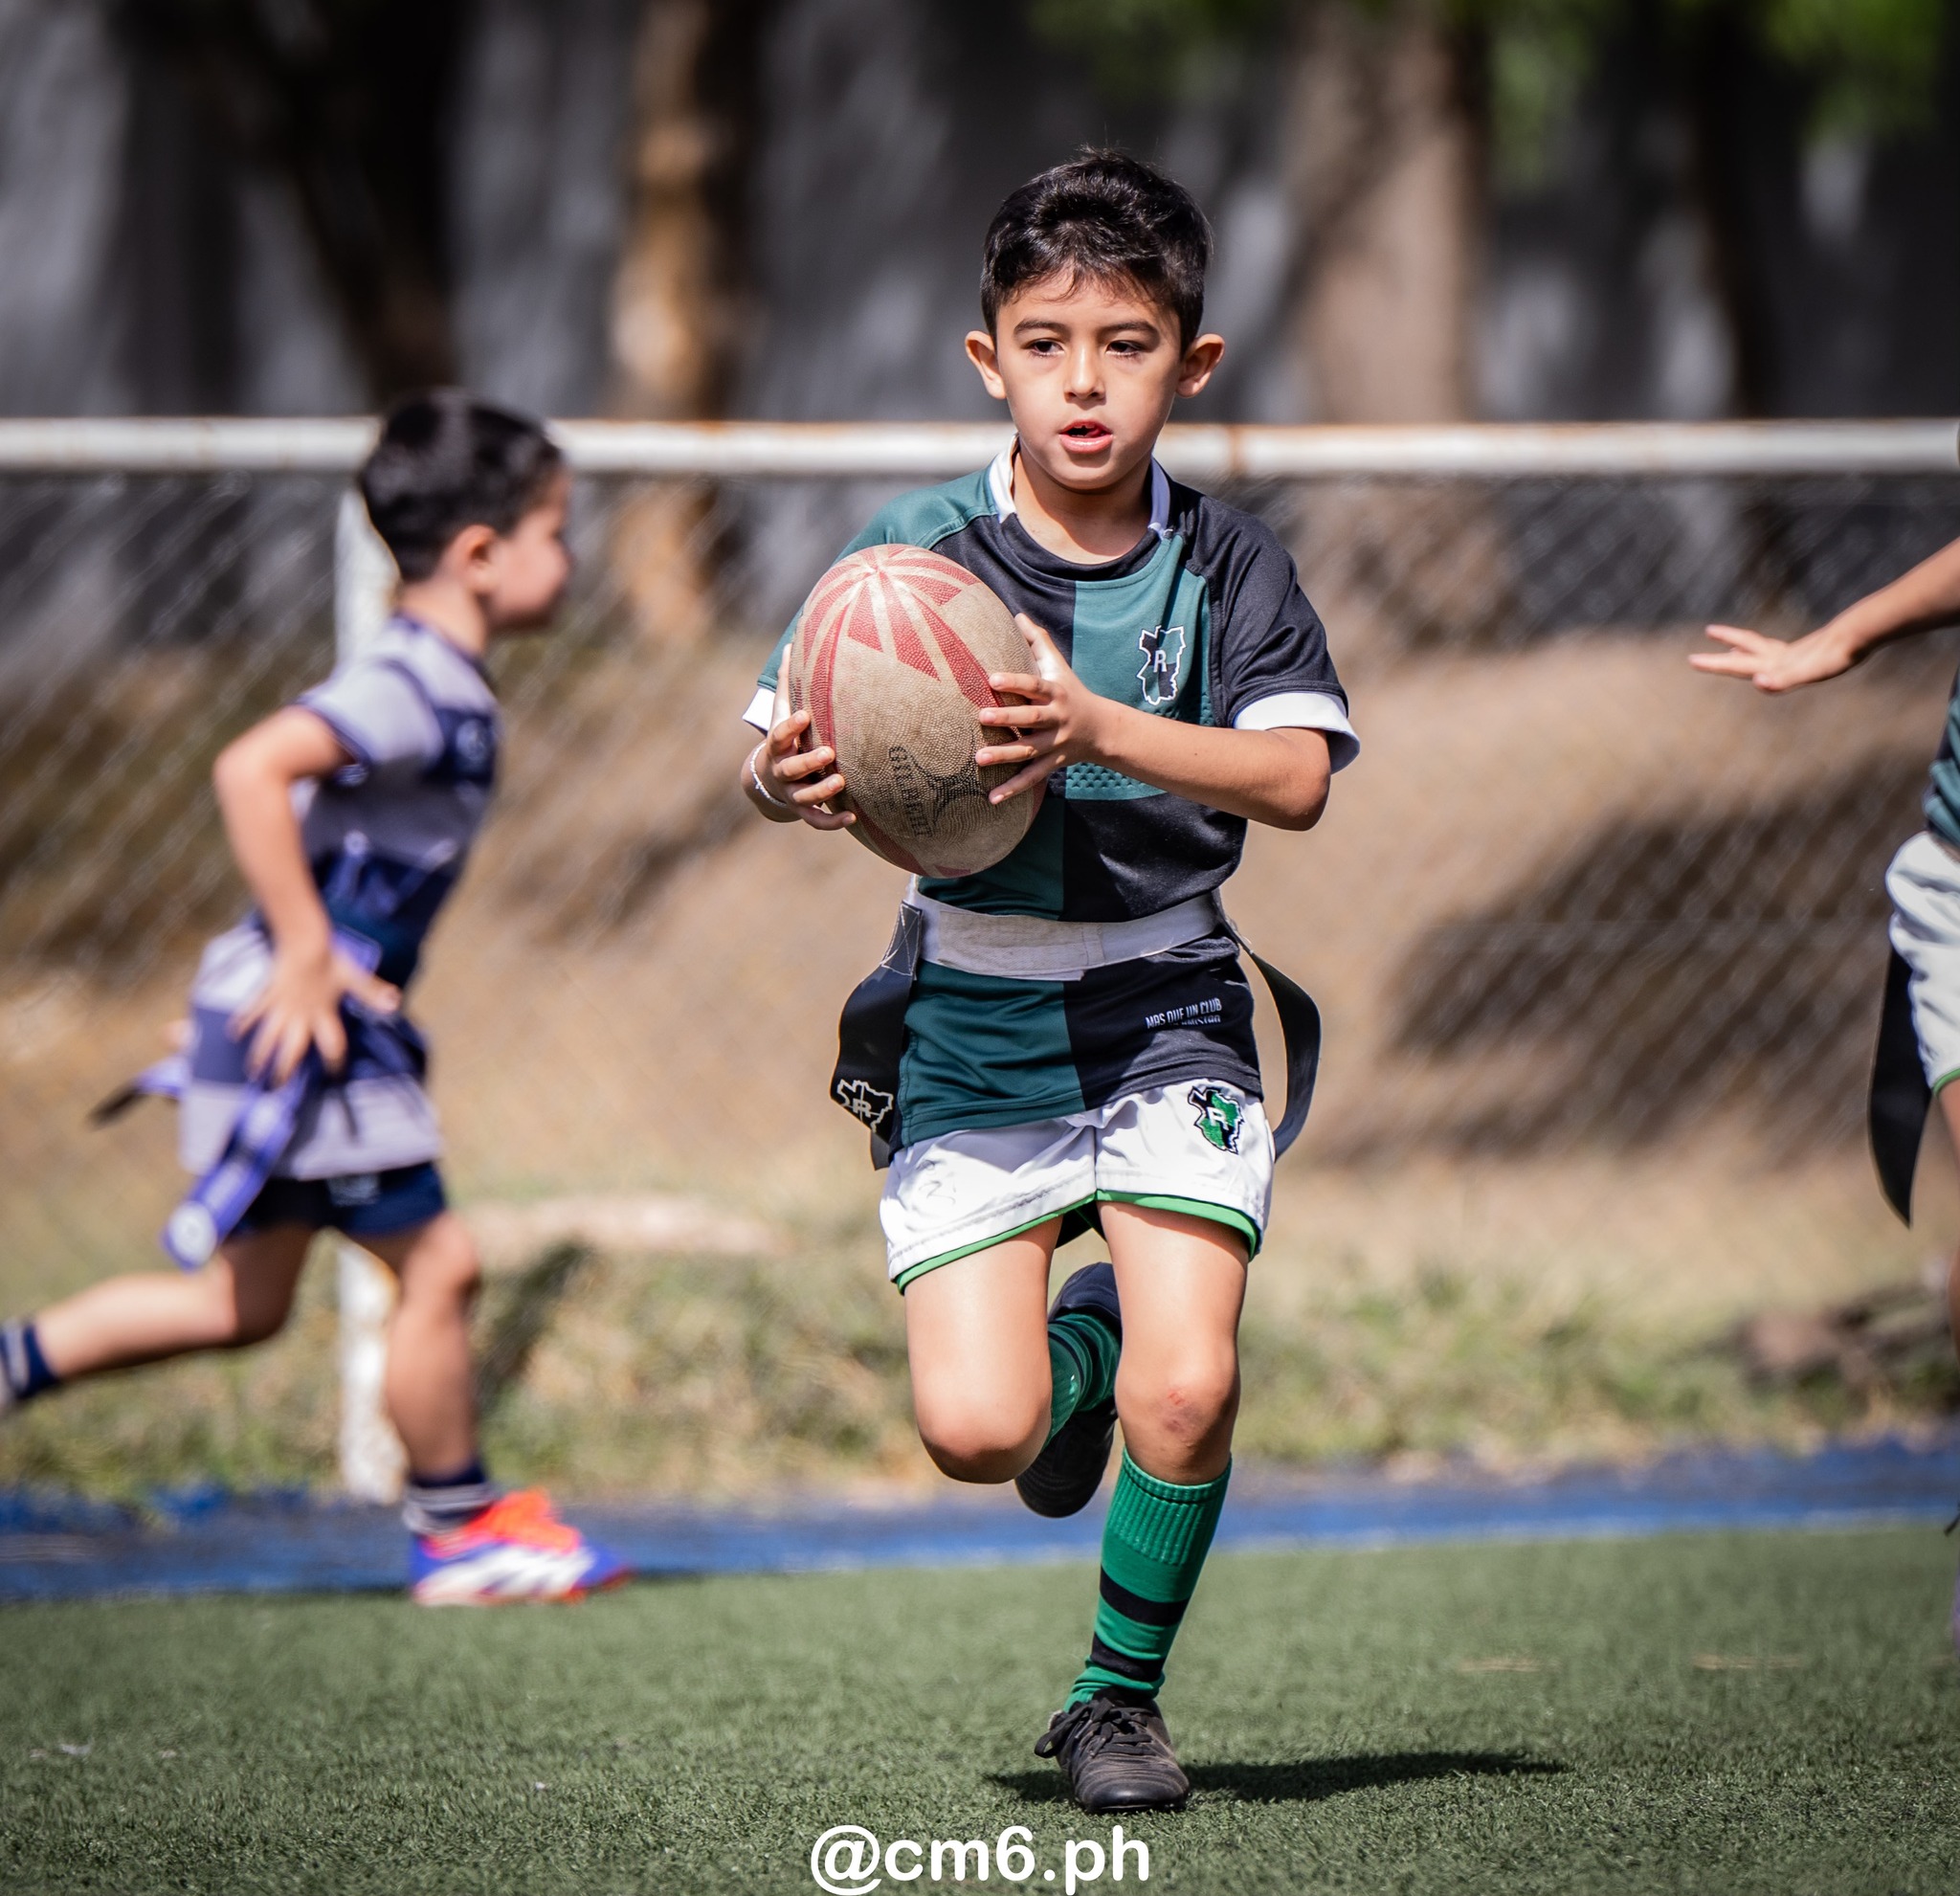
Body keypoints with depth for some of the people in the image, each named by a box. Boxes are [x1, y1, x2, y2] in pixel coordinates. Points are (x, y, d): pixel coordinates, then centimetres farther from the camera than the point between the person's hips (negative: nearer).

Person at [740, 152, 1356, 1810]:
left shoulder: (1225, 563, -4)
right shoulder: (916, 550, -5)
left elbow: (1296, 777, -17)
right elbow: (780, 752, -2)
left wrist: (1101, 728, -31)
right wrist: (789, 783, -27)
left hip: (1166, 1009, 0)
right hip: (975, 1029, 0)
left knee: (1187, 1393, -17)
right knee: (975, 1430, -10)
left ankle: (1121, 1696, 9)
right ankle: (1084, 1344, 28)